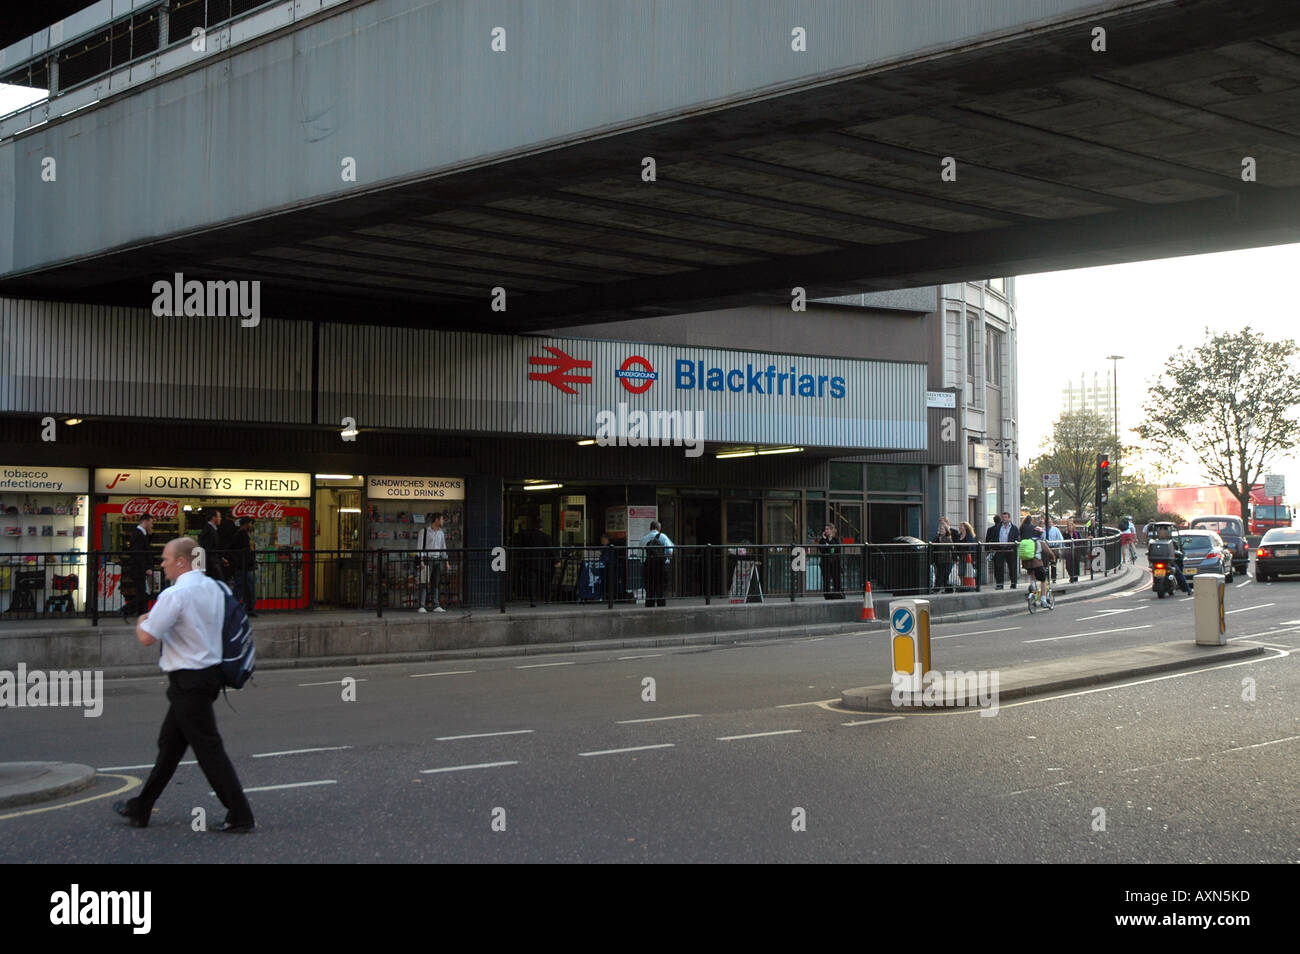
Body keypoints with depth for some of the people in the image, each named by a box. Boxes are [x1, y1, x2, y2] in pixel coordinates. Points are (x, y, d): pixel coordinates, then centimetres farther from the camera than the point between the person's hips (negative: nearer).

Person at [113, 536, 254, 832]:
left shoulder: (175, 595, -19)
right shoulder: (214, 588, 9)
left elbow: (146, 637, -19)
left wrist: (141, 621, 4)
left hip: (188, 681, -9)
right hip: (211, 672, 9)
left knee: (209, 750, -4)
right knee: (169, 744, 17)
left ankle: (240, 816, -2)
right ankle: (140, 809, 28)